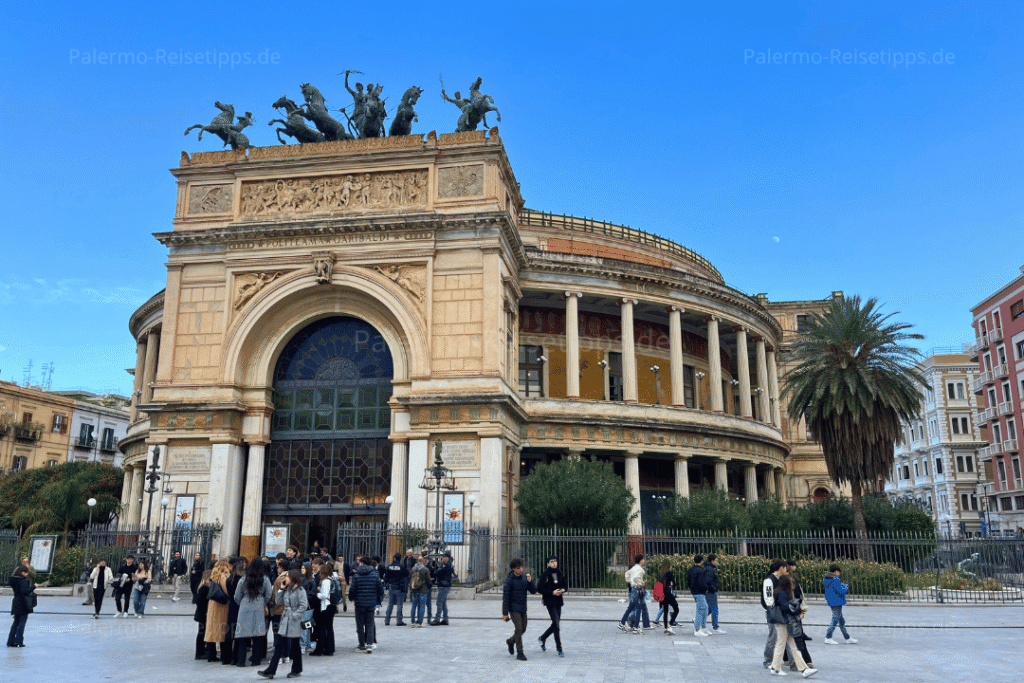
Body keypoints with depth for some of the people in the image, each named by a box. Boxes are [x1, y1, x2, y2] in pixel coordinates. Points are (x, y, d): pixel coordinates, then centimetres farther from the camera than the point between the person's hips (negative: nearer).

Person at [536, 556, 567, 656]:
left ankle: (542, 638, 37)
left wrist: (563, 590, -4)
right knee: (556, 624, -11)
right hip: (550, 602, -6)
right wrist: (552, 592, -18)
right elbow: (539, 589, -12)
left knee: (555, 624, 12)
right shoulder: (545, 575, -10)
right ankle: (559, 649, -1)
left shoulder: (560, 574, 6)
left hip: (558, 602, 6)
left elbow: (565, 585, 18)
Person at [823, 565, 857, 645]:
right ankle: (828, 638, -1)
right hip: (837, 603, -10)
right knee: (835, 621, -3)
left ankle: (847, 638, 25)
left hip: (832, 602, 10)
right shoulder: (835, 580, -20)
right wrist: (846, 586, -1)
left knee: (841, 621, 17)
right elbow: (841, 591, -21)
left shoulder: (826, 579, 10)